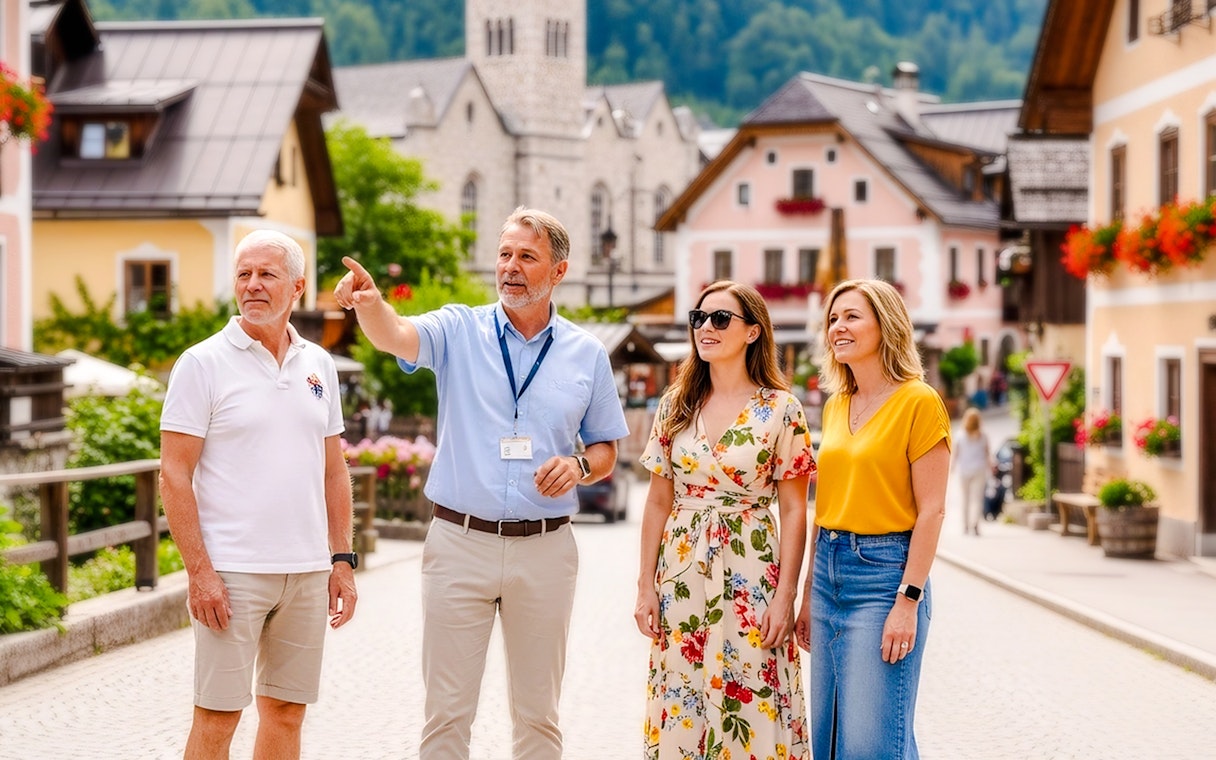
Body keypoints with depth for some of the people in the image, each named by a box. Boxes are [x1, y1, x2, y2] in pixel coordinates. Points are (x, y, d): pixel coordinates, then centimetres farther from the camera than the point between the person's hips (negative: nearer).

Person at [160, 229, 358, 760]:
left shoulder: (318, 366, 11)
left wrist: (342, 560, 10)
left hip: (308, 571, 5)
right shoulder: (203, 364, -4)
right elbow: (174, 476, -8)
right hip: (232, 572, -5)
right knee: (217, 715, -3)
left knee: (286, 712, 10)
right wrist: (199, 571, -14)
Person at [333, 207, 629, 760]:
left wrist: (581, 466, -10)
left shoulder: (587, 354, 5)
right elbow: (396, 336, -22)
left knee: (538, 713, 11)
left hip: (544, 548, 1)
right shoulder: (459, 330, 0)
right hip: (460, 542, -1)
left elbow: (605, 449, 13)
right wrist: (369, 304, -44)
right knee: (446, 711, 3)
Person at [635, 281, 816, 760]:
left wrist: (785, 597, -10)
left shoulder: (780, 409, -4)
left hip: (748, 576, -3)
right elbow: (659, 501, 9)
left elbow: (793, 510, -4)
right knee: (679, 714, 6)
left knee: (749, 715, -2)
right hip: (681, 574, 4)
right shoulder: (676, 404, 7)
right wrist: (646, 586, 3)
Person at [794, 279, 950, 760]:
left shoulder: (918, 402, -9)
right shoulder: (835, 405, 13)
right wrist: (809, 594, 15)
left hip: (884, 573, -7)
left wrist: (908, 601, -17)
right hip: (830, 570, 7)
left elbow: (931, 510, -12)